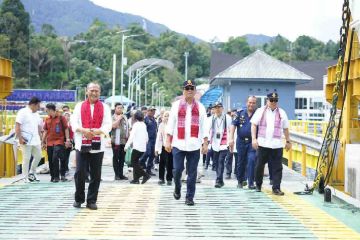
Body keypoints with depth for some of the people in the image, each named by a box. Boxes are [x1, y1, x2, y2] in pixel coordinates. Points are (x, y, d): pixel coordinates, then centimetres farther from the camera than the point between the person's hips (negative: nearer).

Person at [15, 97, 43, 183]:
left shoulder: (36, 114, 15)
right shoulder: (23, 112, -9)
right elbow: (17, 126, -15)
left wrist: (40, 138, 17)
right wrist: (20, 138, -21)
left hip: (36, 140, 8)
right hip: (26, 140, -8)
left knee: (38, 156, 10)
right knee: (26, 159, -3)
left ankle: (31, 173, 26)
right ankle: (26, 178, 5)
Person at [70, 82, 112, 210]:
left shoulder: (105, 107, 8)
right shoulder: (79, 106, 9)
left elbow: (108, 125, 0)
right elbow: (73, 122, 2)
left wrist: (98, 131, -19)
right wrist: (83, 130, -17)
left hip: (98, 145, 0)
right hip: (82, 145, 0)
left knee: (96, 175, 3)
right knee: (80, 173, -2)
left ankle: (91, 201, 12)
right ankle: (79, 199, 14)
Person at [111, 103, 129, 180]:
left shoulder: (124, 117, 15)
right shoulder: (113, 117, -5)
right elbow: (113, 125, -23)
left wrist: (128, 137, 20)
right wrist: (119, 118, -16)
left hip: (124, 140, 6)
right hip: (116, 141, -6)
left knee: (122, 158, 9)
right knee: (116, 158, 0)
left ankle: (121, 174, 14)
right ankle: (117, 174, 4)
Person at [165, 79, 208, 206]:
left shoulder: (200, 107, 10)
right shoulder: (176, 105, 7)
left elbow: (204, 126, 9)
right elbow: (171, 123, 5)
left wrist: (205, 144, 3)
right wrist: (168, 141, -1)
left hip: (194, 145, 1)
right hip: (178, 144, -1)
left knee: (192, 172, 2)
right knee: (177, 170, 0)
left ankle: (189, 197, 10)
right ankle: (177, 189, 28)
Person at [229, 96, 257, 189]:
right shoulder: (240, 113, 3)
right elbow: (233, 125, 1)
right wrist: (231, 138, -7)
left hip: (252, 142, -2)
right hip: (241, 141, 2)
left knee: (251, 161, -13)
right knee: (241, 162, 11)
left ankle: (251, 183, -8)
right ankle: (240, 181, 27)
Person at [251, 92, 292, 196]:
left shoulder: (282, 113, 11)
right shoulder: (260, 111, 5)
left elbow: (285, 128, 16)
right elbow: (253, 125, 3)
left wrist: (288, 141, 17)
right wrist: (254, 138, -8)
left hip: (277, 145, 1)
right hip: (263, 143, -1)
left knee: (277, 168, -3)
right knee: (259, 166, 8)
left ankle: (276, 188, 1)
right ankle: (258, 185, 26)